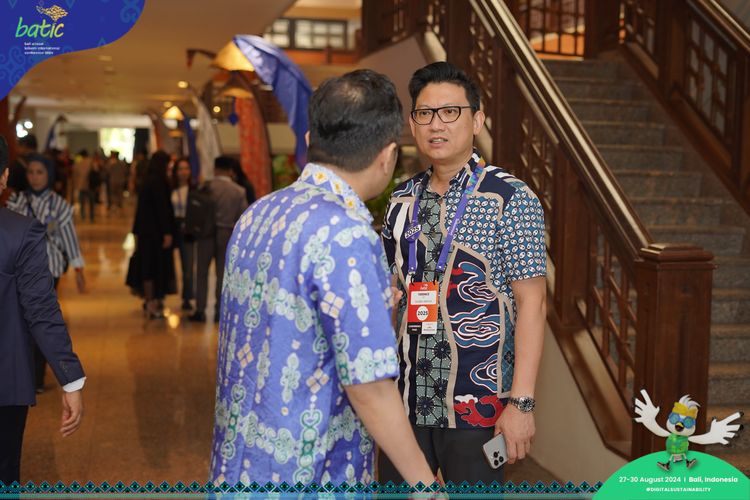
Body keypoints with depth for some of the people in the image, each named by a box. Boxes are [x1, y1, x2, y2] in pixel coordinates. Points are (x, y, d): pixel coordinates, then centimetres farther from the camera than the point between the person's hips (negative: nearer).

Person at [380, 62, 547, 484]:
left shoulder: (510, 199, -8)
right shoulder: (401, 202, 7)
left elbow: (531, 303, -11)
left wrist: (521, 402, -16)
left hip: (478, 403, -4)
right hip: (405, 401, 5)